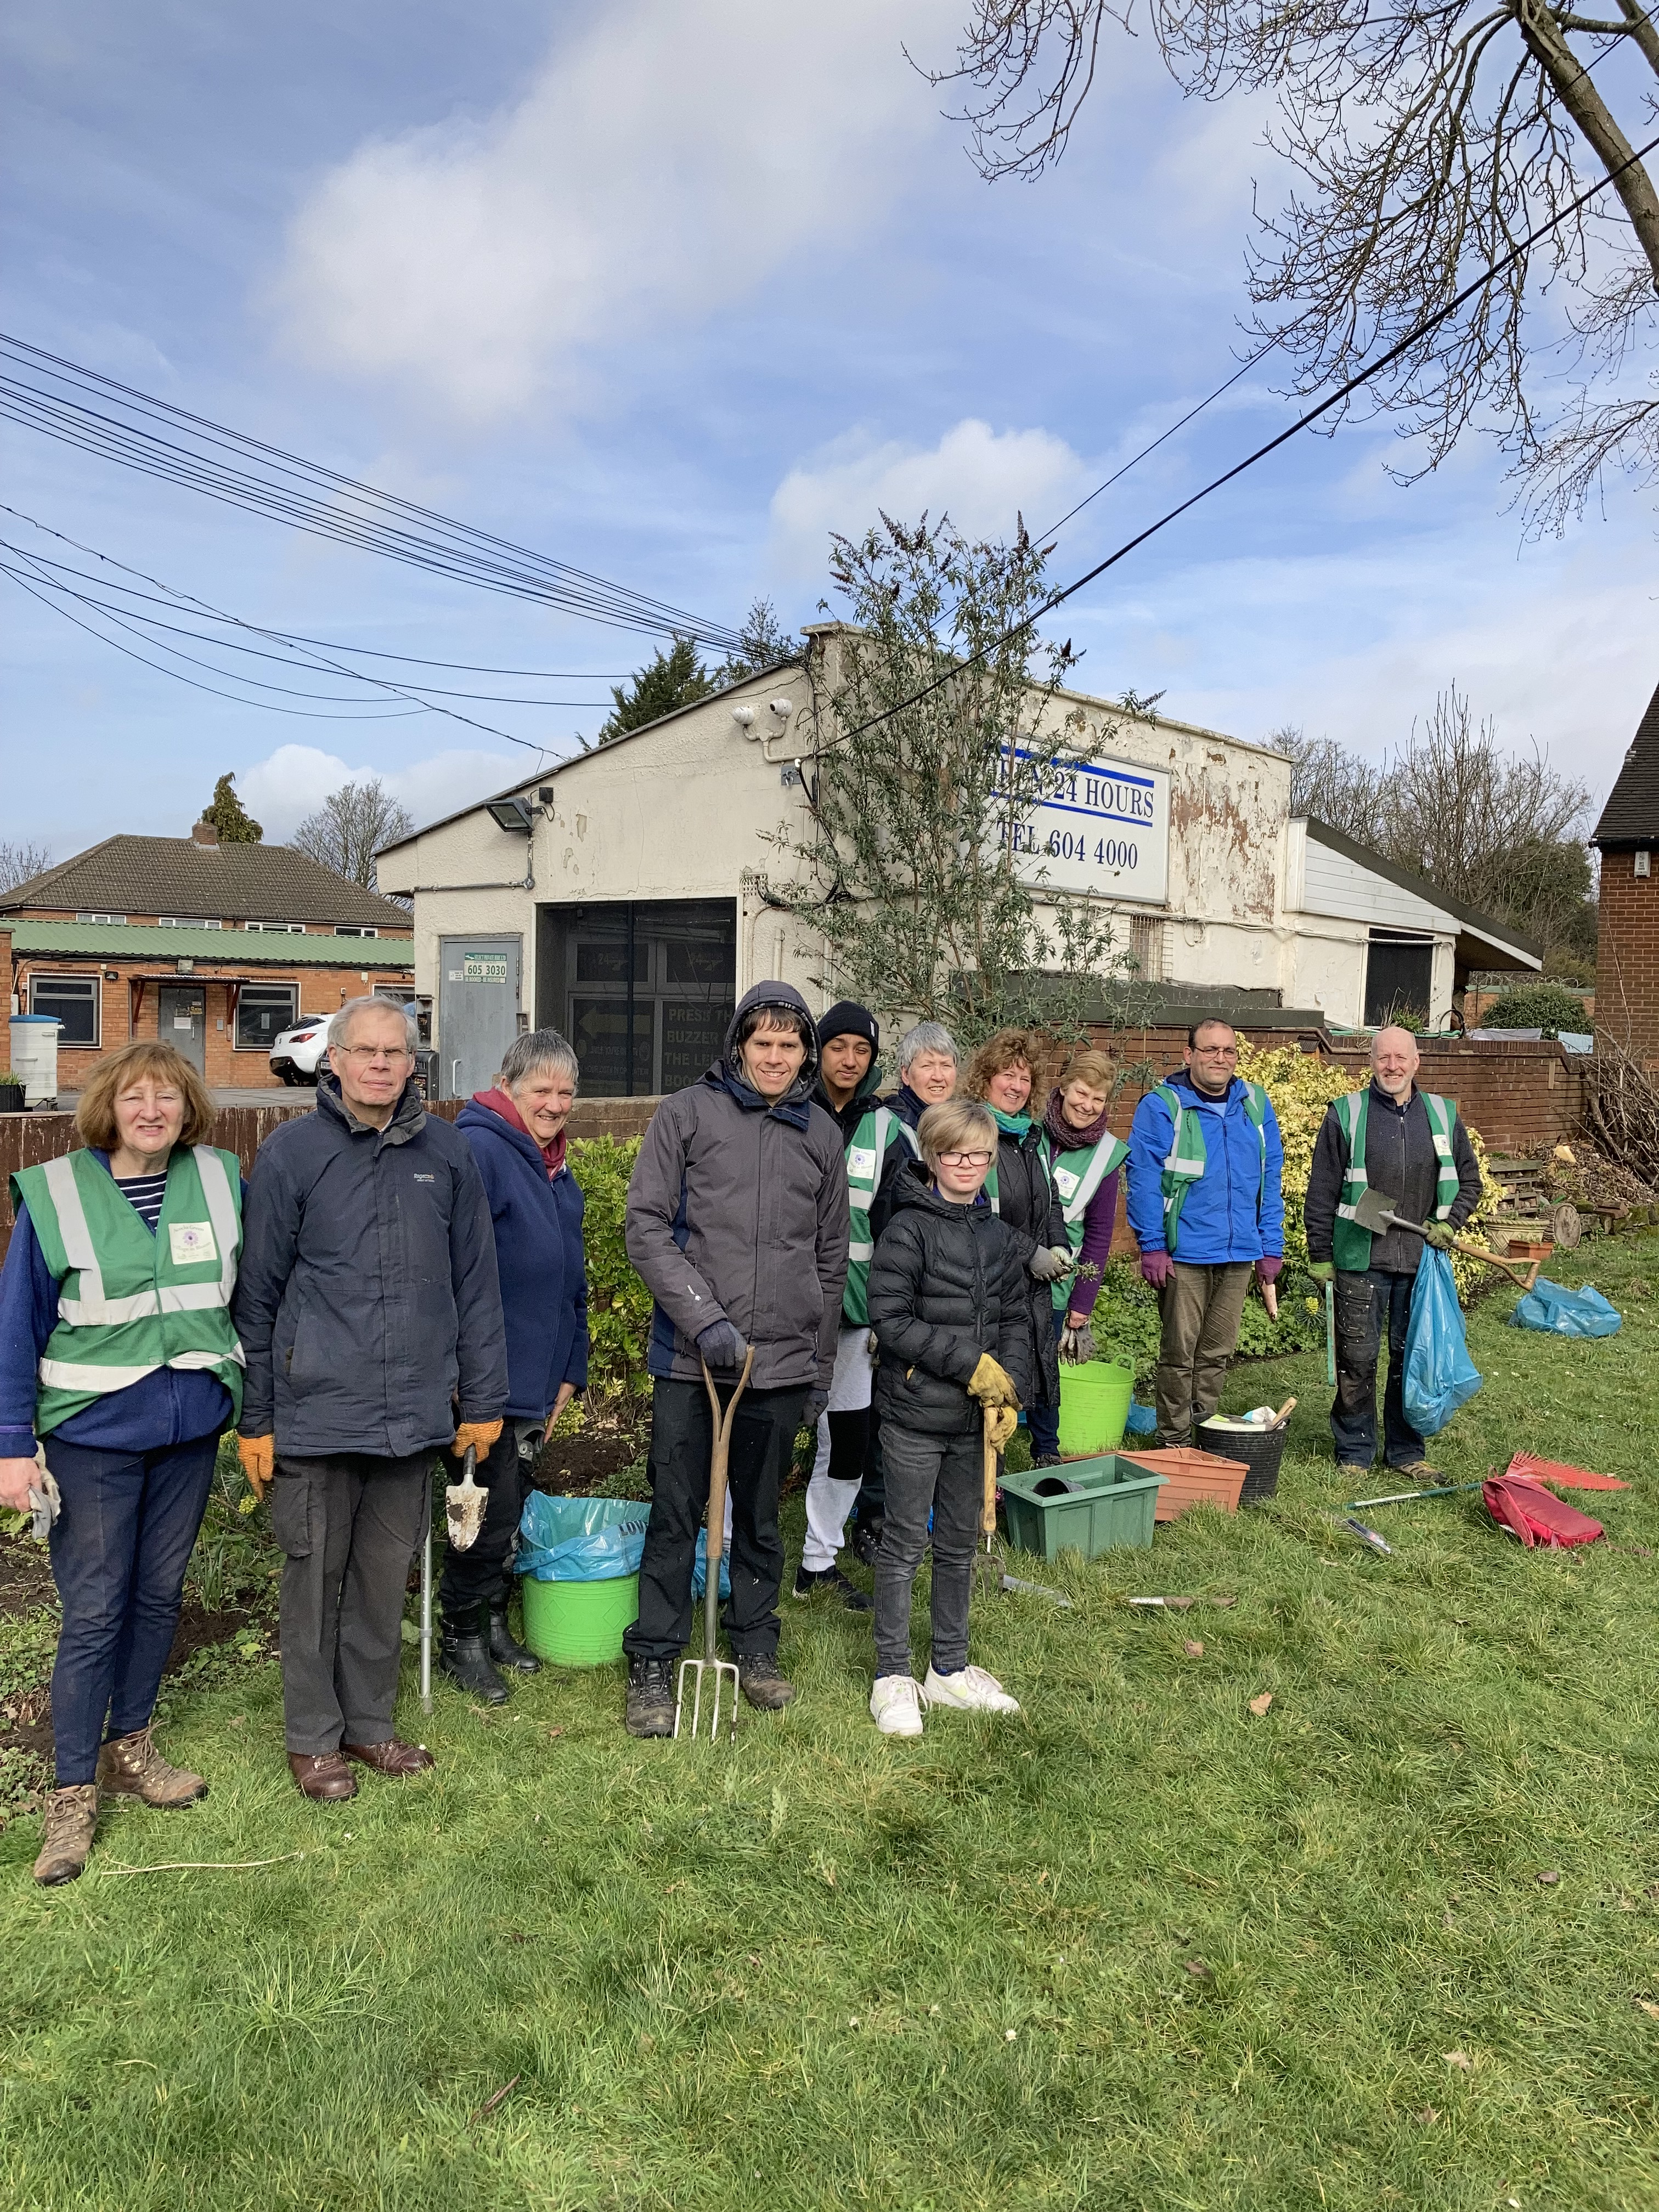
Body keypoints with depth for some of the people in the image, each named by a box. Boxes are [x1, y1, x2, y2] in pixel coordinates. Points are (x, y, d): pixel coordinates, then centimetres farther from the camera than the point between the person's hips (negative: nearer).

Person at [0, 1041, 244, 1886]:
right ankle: (72, 1795, 15)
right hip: (94, 1434, -3)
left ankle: (129, 1748, 33)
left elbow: (250, 1298, 7)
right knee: (93, 1611, 2)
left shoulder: (219, 1182, -1)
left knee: (159, 1594, 15)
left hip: (190, 1429, 3)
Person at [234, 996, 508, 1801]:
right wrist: (254, 1419, 0)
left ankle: (369, 1723, 33)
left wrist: (482, 1400, 7)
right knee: (315, 1576, 10)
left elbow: (474, 1283, 7)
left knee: (386, 1577, 15)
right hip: (316, 1410, -2)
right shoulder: (291, 1152, -4)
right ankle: (313, 1737, 28)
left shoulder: (446, 1151, 3)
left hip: (415, 1411, 3)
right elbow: (257, 1294, 0)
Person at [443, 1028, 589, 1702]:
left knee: (511, 1508, 18)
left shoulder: (557, 1173, 14)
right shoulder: (478, 1151, -16)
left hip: (536, 1383, 9)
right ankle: (462, 1639, 18)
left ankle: (493, 1625, 33)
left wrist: (569, 1372, 18)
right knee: (490, 1512, 0)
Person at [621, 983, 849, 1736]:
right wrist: (704, 1317, -16)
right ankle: (652, 1665, 18)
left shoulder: (822, 1134, 9)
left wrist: (821, 1365, 14)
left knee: (761, 1515, 15)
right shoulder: (687, 1114, -2)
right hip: (689, 1360, -3)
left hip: (782, 1364, 3)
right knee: (675, 1516, 4)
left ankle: (755, 1647, 32)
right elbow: (646, 1227, -7)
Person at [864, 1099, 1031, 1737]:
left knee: (960, 1543, 15)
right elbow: (890, 1319, -16)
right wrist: (970, 1364, -17)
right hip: (915, 1415, -6)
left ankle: (950, 1670, 29)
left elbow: (1016, 1320, 11)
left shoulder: (1000, 1237, 7)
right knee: (906, 1544, 4)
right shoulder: (909, 1229, -11)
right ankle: (893, 1677, 18)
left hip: (975, 1419, 6)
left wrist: (1009, 1393, -3)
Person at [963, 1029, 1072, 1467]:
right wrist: (1031, 1253, -16)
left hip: (1036, 1282, 8)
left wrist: (1059, 1246, 5)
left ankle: (1048, 1456, 35)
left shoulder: (1034, 1136, 14)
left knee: (1045, 1367, 17)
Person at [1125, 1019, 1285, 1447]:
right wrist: (1152, 1246, -14)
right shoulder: (1162, 1106, -7)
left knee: (1218, 1352, 14)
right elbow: (1143, 1179, -9)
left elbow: (1270, 1180, 11)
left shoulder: (1256, 1105, 8)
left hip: (1239, 1254, 5)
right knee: (1180, 1352, 2)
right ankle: (1175, 1443, 13)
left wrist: (1272, 1247, 7)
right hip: (1184, 1254, -5)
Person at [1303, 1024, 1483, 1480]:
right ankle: (1355, 1452, 15)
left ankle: (1406, 1452, 23)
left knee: (1414, 1356, 10)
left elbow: (1469, 1180, 19)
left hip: (1421, 1260, 3)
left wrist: (1450, 1223, 1)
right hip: (1361, 1259, -3)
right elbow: (1321, 1191, 0)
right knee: (1357, 1358, 1)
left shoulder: (1443, 1115, 8)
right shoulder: (1345, 1115, -1)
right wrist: (1320, 1254, -2)